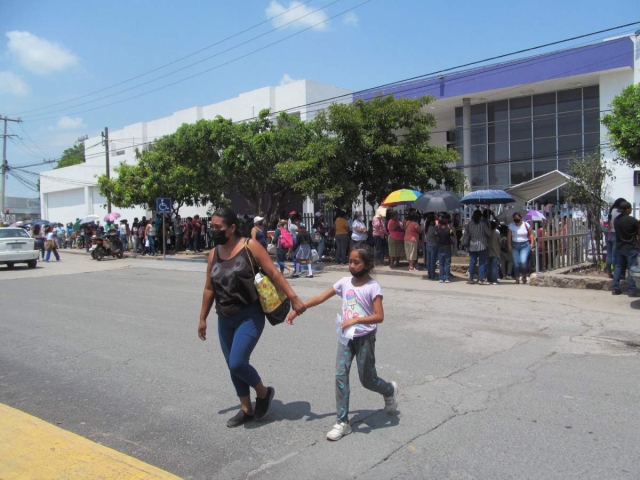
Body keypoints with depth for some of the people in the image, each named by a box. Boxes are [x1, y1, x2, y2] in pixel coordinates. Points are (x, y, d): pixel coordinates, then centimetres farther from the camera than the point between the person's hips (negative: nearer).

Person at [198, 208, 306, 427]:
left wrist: (293, 298, -19)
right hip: (225, 319, 6)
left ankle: (264, 392, 16)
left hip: (250, 316, -6)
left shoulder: (250, 246, -11)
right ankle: (246, 409, 31)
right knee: (232, 367, 12)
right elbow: (209, 288, 13)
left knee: (237, 363, -14)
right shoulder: (213, 254, 5)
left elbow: (274, 273, -13)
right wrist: (203, 318, 16)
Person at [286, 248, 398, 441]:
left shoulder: (373, 287, -14)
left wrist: (356, 320, -32)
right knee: (340, 375, -4)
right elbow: (321, 297, 1)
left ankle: (390, 390, 40)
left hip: (365, 338, -4)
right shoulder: (345, 282, 0)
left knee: (367, 380, 7)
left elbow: (379, 316, -21)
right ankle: (342, 422, 5)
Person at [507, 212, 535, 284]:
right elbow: (509, 236, 4)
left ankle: (524, 276, 8)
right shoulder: (511, 225, 2)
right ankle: (517, 278, 8)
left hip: (525, 245, -2)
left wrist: (532, 243, -3)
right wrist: (509, 245, -3)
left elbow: (531, 234, 6)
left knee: (523, 261, -15)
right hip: (515, 246, 2)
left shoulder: (525, 224, -1)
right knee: (516, 263, -1)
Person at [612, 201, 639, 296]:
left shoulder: (616, 220, 1)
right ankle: (632, 290, 3)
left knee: (618, 267, 12)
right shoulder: (632, 220, -16)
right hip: (631, 248, -6)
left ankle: (615, 288, 12)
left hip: (619, 247, 6)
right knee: (631, 269, 0)